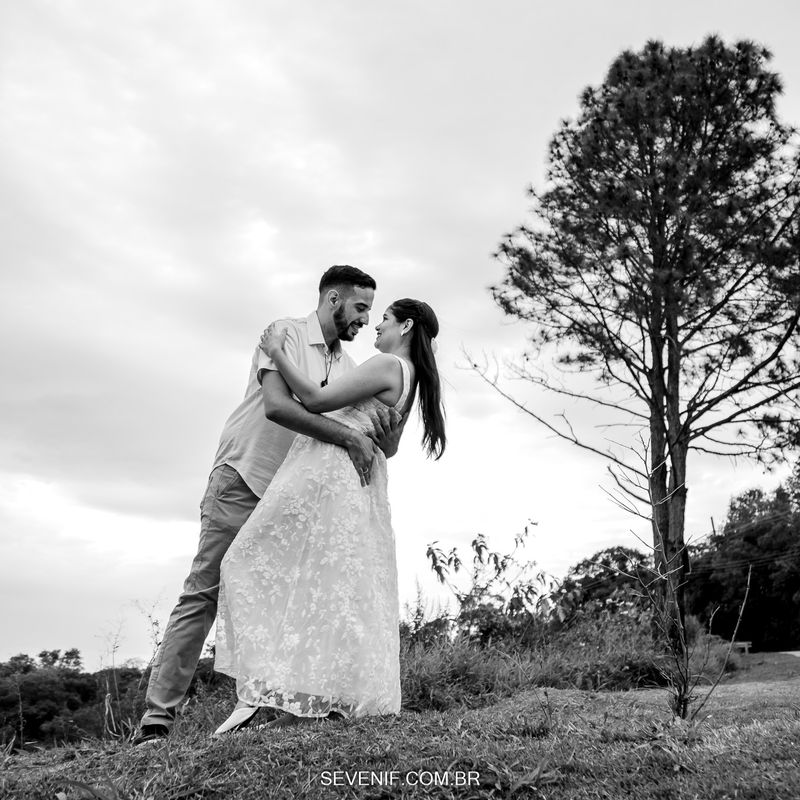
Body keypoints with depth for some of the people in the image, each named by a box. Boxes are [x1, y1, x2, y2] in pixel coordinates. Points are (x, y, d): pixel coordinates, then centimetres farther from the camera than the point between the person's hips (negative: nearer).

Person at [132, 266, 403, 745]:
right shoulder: (286, 334, -8)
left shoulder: (346, 366, 10)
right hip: (242, 483, -6)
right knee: (204, 594, -6)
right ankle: (158, 717, -1)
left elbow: (366, 444, 3)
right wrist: (348, 436, -30)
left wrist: (387, 442, -21)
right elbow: (277, 405, -26)